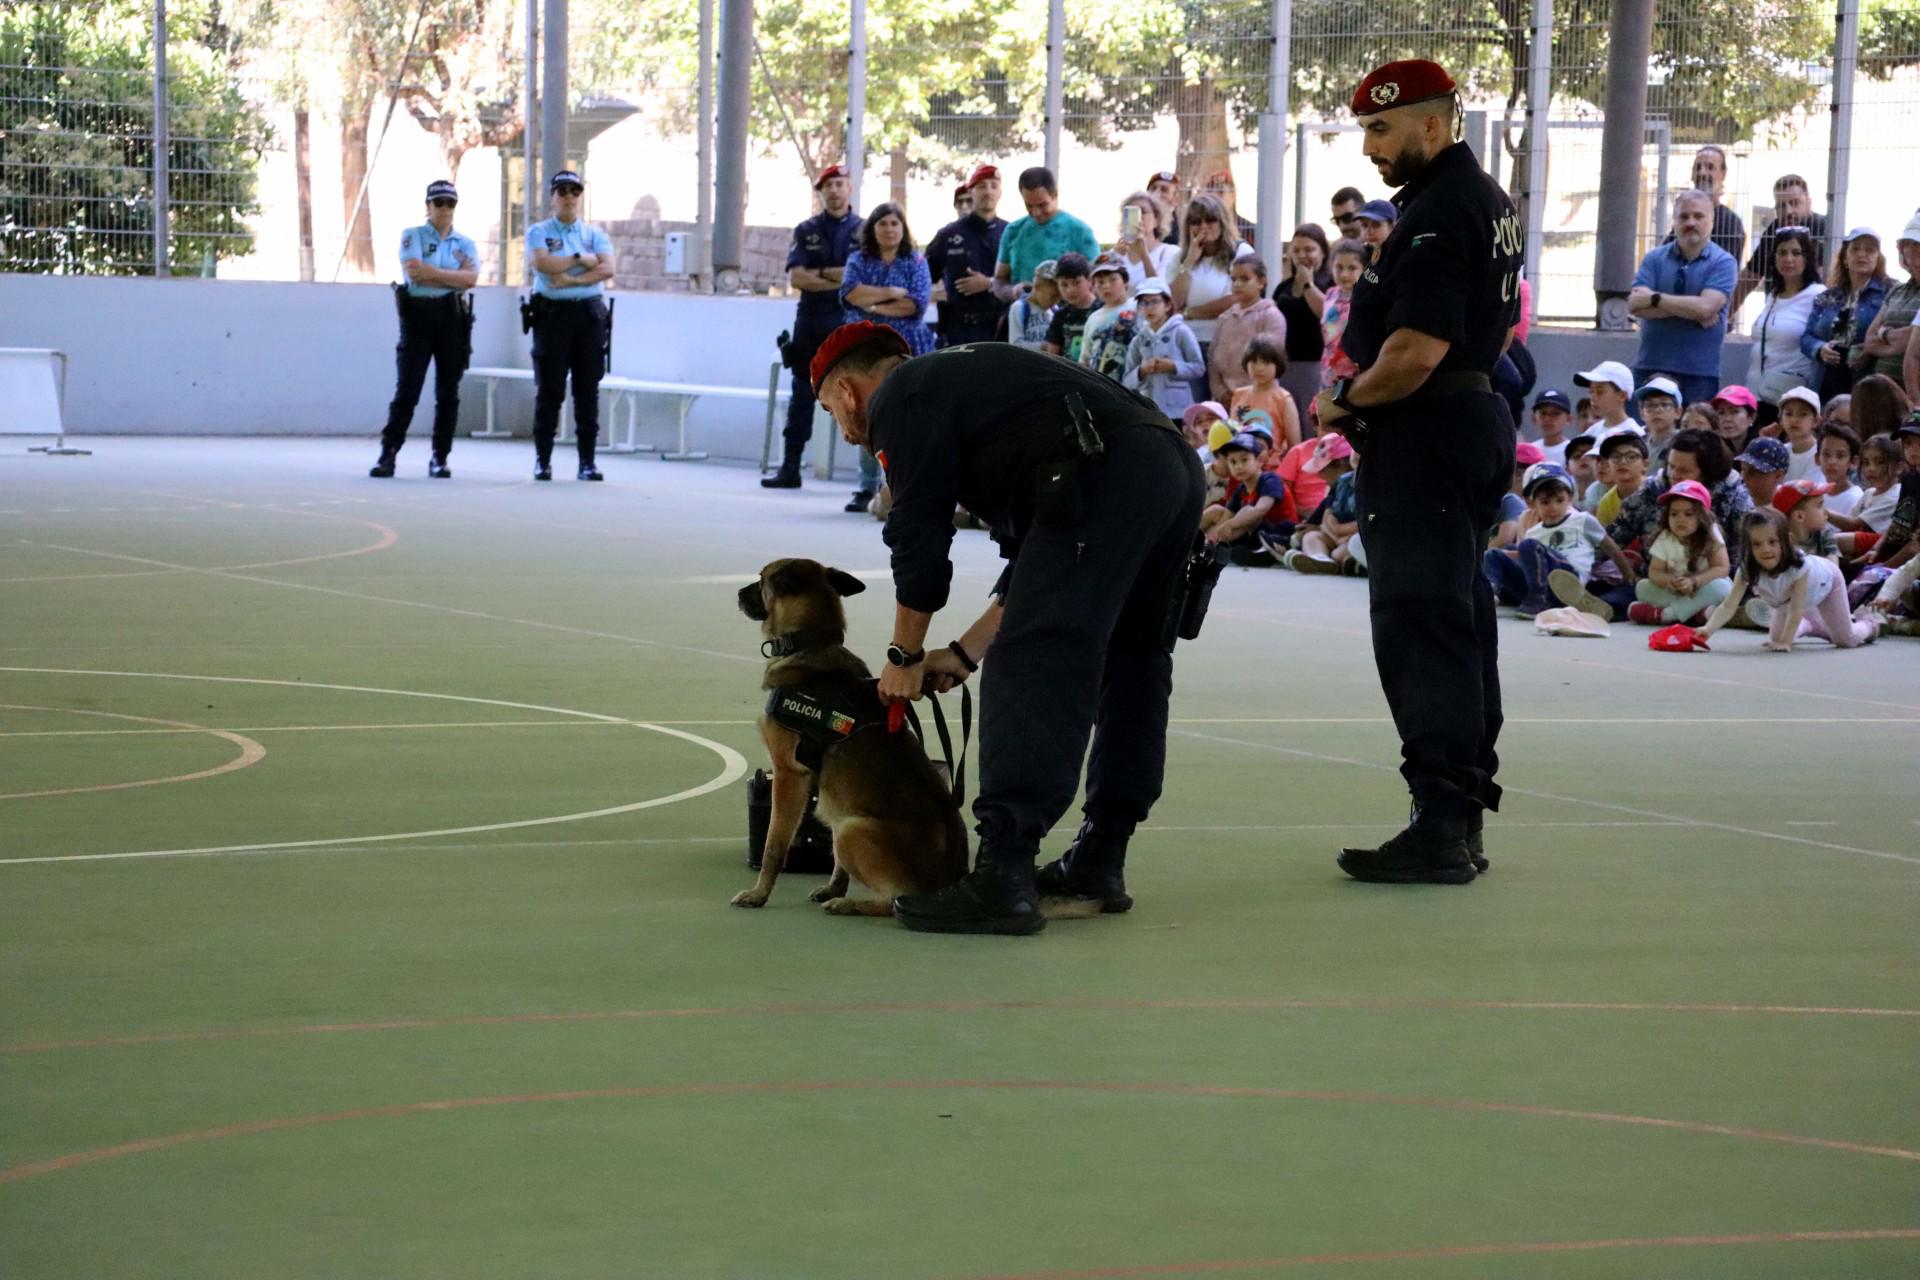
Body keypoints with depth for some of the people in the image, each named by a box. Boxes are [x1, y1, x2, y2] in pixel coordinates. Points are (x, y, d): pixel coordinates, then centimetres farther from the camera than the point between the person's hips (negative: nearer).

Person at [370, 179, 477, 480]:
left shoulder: (465, 244, 13)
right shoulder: (412, 236, 5)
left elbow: (471, 277, -5)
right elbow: (413, 271, -12)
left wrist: (432, 272, -10)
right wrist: (453, 279, -7)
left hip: (453, 318, 3)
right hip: (418, 316, -3)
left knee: (448, 393, 4)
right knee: (407, 389, -6)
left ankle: (439, 459, 11)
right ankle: (388, 455, -5)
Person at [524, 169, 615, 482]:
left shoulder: (595, 234, 13)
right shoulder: (539, 232, 7)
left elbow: (607, 269, -4)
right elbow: (542, 263, -13)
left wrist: (570, 279, -12)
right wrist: (582, 260, -8)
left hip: (589, 314, 2)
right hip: (552, 313, -2)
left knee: (588, 391, 1)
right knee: (549, 389, -1)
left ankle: (587, 461, 3)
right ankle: (543, 461, 4)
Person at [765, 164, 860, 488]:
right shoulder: (806, 232, 10)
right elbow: (796, 278, -3)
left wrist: (820, 273, -10)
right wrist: (841, 279, -12)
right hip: (810, 325, 2)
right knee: (802, 398, 5)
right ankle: (790, 468, 7)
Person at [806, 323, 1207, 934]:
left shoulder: (897, 400, 9)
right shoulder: (955, 379, 36)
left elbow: (918, 539, 5)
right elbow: (1036, 548, 33)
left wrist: (905, 656, 19)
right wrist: (966, 651, 31)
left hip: (1103, 478, -10)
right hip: (1179, 466, 10)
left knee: (1027, 672, -10)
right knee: (1130, 665, 22)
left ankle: (1004, 877, -16)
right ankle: (1100, 861, 27)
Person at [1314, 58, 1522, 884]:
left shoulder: (1437, 213, -17)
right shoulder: (1489, 201, 15)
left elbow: (1415, 353, -26)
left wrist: (1346, 402, -9)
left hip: (1423, 439, -11)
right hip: (1476, 418, 11)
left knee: (1419, 627, -10)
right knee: (1460, 621, 13)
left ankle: (1441, 827, -12)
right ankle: (1462, 819, 19)